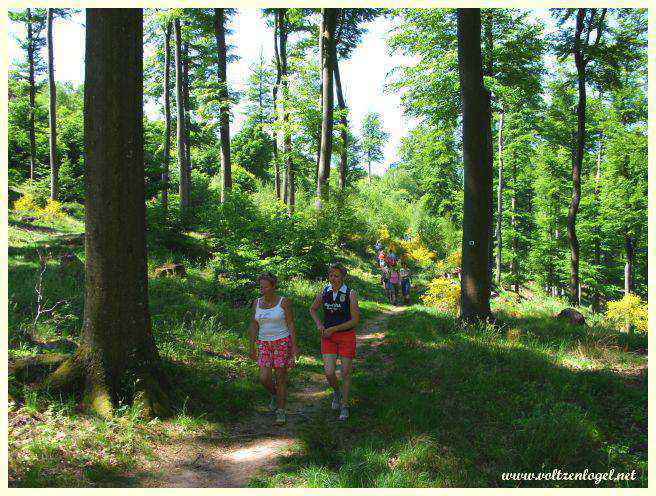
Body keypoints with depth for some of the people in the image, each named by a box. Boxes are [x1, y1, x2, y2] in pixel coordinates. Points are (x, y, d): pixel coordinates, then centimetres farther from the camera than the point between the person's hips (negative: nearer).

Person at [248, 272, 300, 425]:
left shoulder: (284, 302, -9)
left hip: (283, 343, -3)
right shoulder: (256, 303, 3)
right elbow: (254, 326, 7)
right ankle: (274, 395, 27)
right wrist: (252, 348, 5)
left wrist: (294, 346, -14)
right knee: (264, 379, -5)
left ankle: (281, 412, 12)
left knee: (281, 379, -1)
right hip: (264, 345, 4)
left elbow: (291, 325, -8)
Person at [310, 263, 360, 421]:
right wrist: (319, 324, -3)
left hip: (346, 336, -2)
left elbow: (355, 320, -12)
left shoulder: (350, 294, -11)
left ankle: (344, 406, 22)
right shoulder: (324, 293, -1)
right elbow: (313, 309, 15)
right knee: (329, 373, -5)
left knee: (345, 373, 4)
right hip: (328, 337, 2)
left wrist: (333, 329, -17)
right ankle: (336, 392, 28)